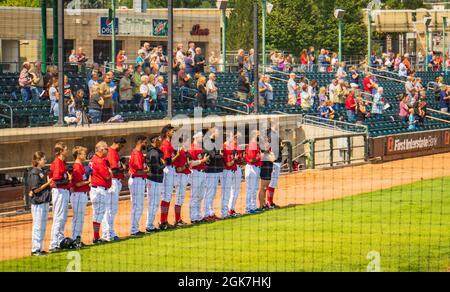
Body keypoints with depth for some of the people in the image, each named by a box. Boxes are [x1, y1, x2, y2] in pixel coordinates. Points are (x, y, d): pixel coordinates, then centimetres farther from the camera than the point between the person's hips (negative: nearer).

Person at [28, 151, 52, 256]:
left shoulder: (42, 172, 14)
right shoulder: (34, 173, -13)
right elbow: (36, 189, -16)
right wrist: (47, 183, -17)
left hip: (45, 202, 9)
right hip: (38, 202, -9)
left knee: (43, 227, 12)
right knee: (38, 226, -6)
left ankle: (40, 248, 18)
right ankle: (35, 250, -3)